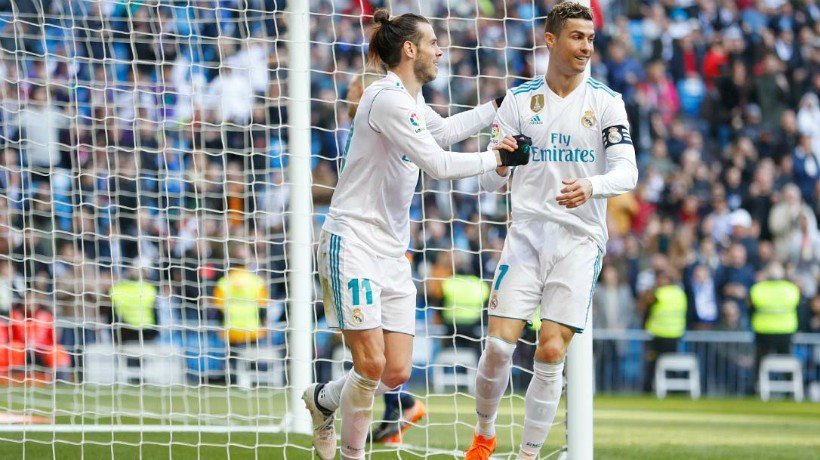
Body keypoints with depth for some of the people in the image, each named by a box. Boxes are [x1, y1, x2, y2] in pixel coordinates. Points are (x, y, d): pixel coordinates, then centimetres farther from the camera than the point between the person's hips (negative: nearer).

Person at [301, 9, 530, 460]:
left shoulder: (410, 100, 13)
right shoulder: (388, 98, -17)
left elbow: (443, 130, 36)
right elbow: (438, 164, -21)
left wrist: (498, 106, 37)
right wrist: (496, 157, -9)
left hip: (392, 252, 9)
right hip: (353, 243, -9)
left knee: (397, 372, 1)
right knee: (372, 365, -15)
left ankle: (323, 399, 27)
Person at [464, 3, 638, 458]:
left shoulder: (606, 102, 2)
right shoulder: (519, 100, 7)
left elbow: (627, 172, -7)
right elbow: (492, 179, 7)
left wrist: (590, 187, -28)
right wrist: (499, 163, -18)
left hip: (580, 240, -1)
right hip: (528, 233, 1)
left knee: (551, 354, -8)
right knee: (498, 345, -7)